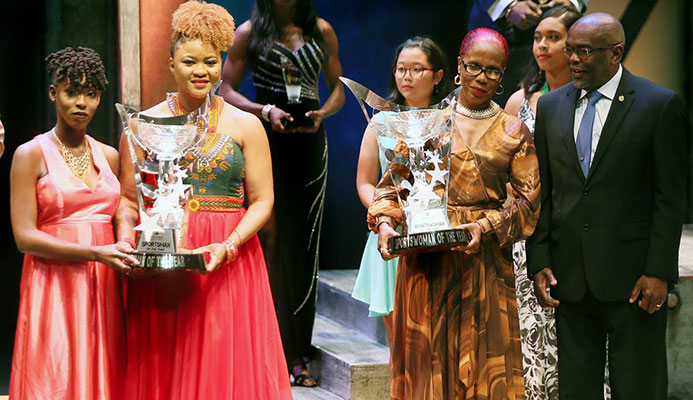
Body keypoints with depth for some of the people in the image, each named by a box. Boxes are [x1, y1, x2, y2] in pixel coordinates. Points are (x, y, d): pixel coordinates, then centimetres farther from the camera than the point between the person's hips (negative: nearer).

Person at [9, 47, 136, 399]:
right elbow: (24, 236, -8)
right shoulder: (31, 155, 0)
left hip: (103, 290, 4)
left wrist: (133, 251, -3)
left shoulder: (109, 156, 14)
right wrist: (96, 253, -17)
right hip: (54, 287, -4)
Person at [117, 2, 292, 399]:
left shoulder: (245, 125, 5)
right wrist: (127, 243, -11)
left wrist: (228, 246, -13)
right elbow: (128, 200, 8)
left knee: (227, 367, -1)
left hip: (230, 265, 0)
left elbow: (262, 201, 2)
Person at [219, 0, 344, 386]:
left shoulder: (322, 31, 10)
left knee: (302, 242, 3)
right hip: (266, 138, -2)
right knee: (269, 237, -8)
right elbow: (226, 89, 2)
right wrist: (266, 111, -13)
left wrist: (323, 113, -7)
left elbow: (338, 88, 13)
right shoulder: (250, 32, 3)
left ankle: (297, 354, 7)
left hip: (309, 141, 3)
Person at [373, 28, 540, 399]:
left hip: (486, 262, 0)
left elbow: (528, 201, 1)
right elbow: (393, 182, 7)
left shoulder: (513, 132, 7)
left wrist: (486, 226, -14)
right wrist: (385, 222, -11)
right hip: (427, 260, 0)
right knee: (428, 358, 1)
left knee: (482, 356, 0)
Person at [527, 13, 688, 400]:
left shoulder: (660, 105, -4)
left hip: (632, 278, -4)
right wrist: (539, 263, 3)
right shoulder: (551, 106, 10)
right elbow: (542, 192, 11)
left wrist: (658, 272, -11)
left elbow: (672, 197, -6)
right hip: (569, 277, 4)